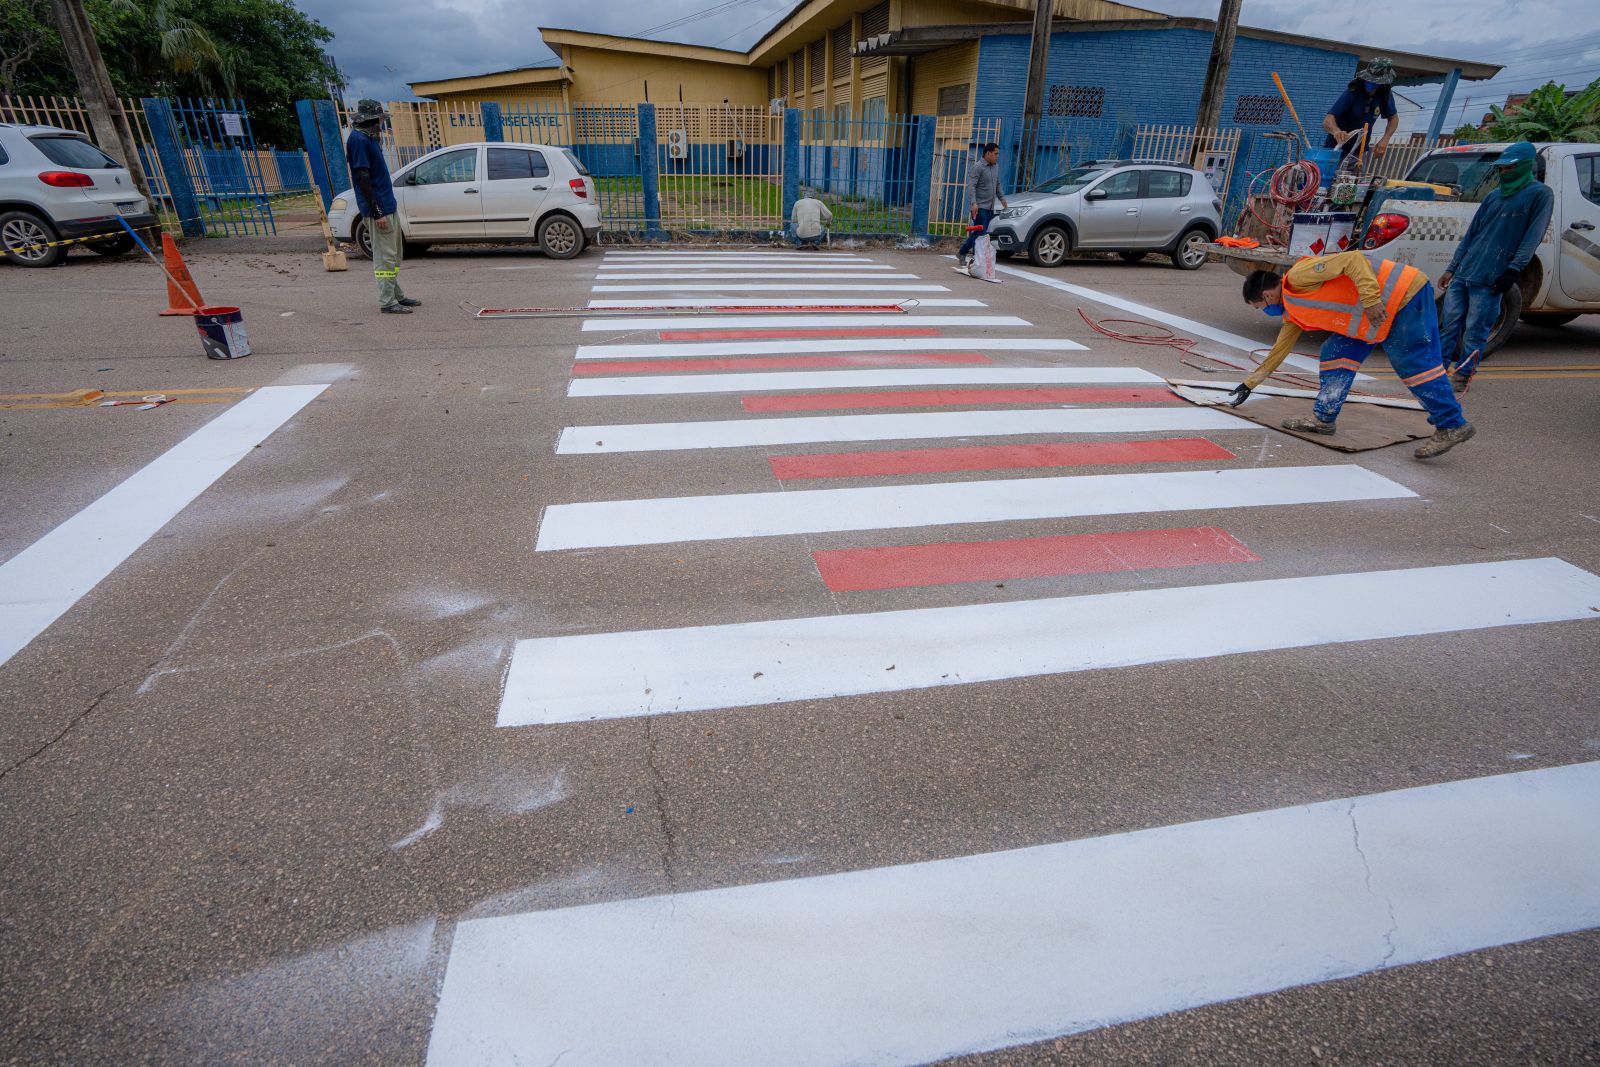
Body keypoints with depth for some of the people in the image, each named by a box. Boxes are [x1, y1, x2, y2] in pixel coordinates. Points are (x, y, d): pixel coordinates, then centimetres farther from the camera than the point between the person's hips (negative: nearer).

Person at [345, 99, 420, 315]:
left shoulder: (369, 138, 16)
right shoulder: (358, 140, -13)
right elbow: (362, 179, -19)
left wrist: (386, 209, 20)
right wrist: (376, 213, -22)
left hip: (388, 206, 10)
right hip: (378, 209, -10)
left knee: (394, 253, 15)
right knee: (385, 256, -7)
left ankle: (397, 295, 23)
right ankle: (387, 302, -3)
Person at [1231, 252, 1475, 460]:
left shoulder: (1299, 276, -14)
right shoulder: (1292, 313, 15)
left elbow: (1352, 259, -22)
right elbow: (1279, 349, 25)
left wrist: (1371, 300, -30)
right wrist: (1249, 384, 30)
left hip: (1405, 295, -9)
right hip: (1382, 313, 9)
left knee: (1414, 364, -9)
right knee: (1336, 353, 7)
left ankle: (1452, 426, -2)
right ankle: (1323, 418, 12)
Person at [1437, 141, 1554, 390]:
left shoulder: (1540, 194, 2)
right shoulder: (1493, 197, 18)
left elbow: (1532, 237, -5)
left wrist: (1513, 270, -13)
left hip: (1490, 280, -5)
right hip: (1462, 275, 5)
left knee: (1475, 332, -5)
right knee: (1450, 323, 3)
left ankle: (1463, 375, 3)